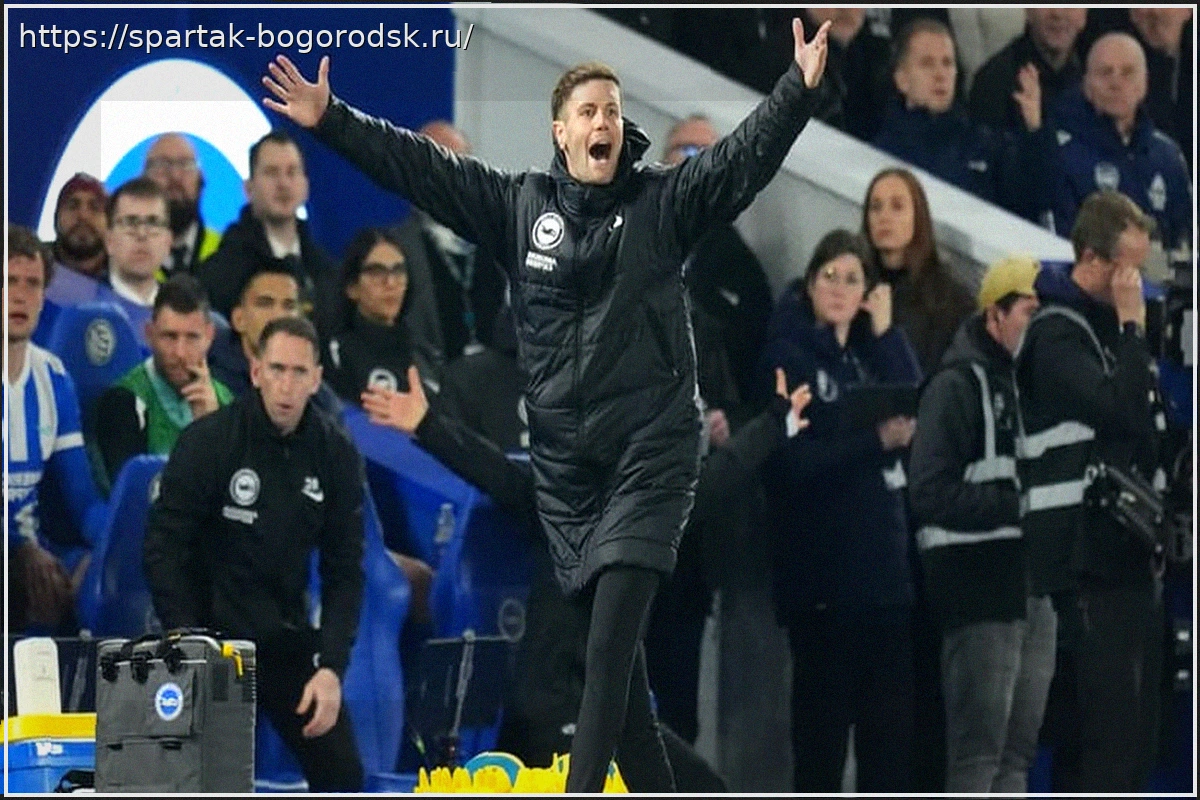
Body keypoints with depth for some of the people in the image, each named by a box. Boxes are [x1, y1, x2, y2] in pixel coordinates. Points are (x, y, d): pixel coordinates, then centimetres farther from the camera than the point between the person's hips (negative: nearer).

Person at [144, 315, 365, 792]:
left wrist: (332, 666, -11)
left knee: (341, 774, 2)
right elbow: (164, 550, -12)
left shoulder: (336, 456, -3)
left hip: (288, 641, 4)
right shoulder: (207, 441, -14)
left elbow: (344, 571, 0)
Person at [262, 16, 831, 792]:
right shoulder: (517, 205, 7)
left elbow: (747, 155, -12)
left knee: (611, 644, -13)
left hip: (651, 455, -3)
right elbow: (418, 166, 6)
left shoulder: (665, 202, 0)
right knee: (614, 646, 5)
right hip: (563, 462, 3)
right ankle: (653, 792, 12)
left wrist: (800, 90, -28)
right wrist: (331, 120, 0)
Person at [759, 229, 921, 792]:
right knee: (823, 709, -4)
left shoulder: (869, 350, 16)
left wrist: (885, 331, -4)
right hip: (821, 567, -6)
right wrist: (877, 442, -22)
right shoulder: (787, 355, -3)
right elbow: (796, 461, -13)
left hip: (884, 558, 6)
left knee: (891, 711, 5)